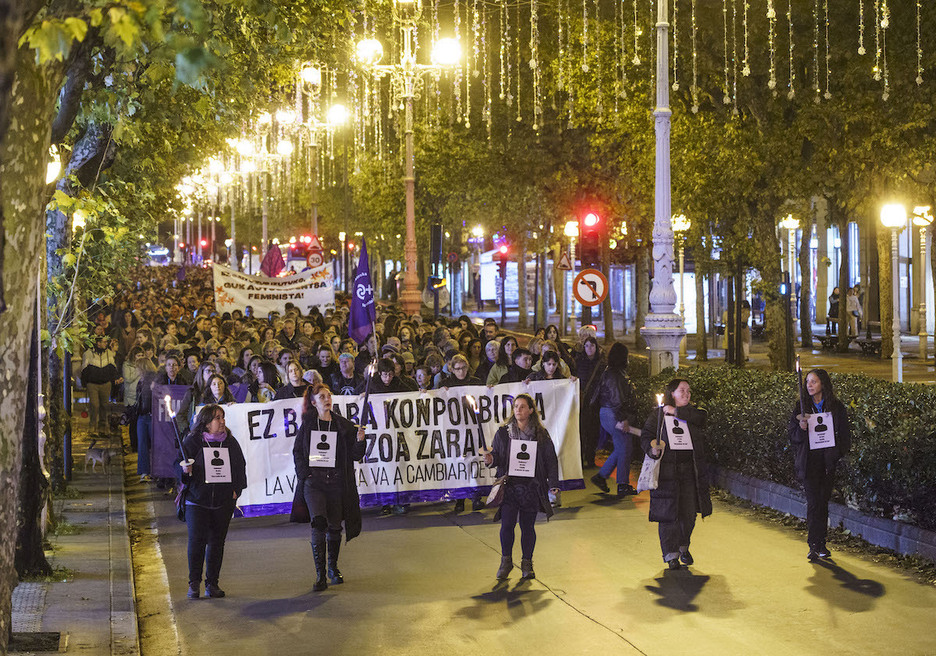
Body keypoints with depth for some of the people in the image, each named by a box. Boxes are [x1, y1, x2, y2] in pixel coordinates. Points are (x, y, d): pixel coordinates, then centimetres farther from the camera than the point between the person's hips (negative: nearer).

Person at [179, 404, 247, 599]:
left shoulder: (230, 442, 9)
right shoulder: (192, 441, -1)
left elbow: (240, 466, 14)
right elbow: (181, 466, 3)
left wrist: (236, 490, 4)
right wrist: (186, 471, -20)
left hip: (223, 501, 3)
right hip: (197, 500, -3)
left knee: (216, 542, 5)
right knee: (196, 539, -10)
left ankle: (212, 583, 13)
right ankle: (194, 583, 0)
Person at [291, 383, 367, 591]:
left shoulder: (343, 426, 5)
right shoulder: (307, 425, 5)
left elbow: (356, 456, 5)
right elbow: (297, 452, 10)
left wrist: (360, 441, -14)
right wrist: (305, 474, -3)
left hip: (336, 482, 2)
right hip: (314, 482, -2)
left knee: (334, 527, 9)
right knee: (318, 523, -18)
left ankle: (333, 568, 30)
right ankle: (320, 575, -13)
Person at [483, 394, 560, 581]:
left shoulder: (541, 434, 3)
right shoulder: (503, 433, 5)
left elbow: (551, 460, 6)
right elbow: (497, 456, 10)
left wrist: (553, 485, -1)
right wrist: (491, 460, -14)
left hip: (531, 487, 0)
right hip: (509, 486, 0)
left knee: (528, 526, 3)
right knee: (507, 524, -6)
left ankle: (527, 563, 19)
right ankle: (506, 561, 13)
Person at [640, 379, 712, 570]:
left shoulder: (692, 413, 11)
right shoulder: (658, 415, 3)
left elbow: (701, 418, -10)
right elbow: (646, 437, 1)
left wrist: (677, 411, -13)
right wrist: (652, 449, -19)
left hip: (690, 471, 3)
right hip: (667, 472, -3)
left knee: (689, 513, 6)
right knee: (668, 513, -5)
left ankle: (683, 547, 28)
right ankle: (671, 554, 6)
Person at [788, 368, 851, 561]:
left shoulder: (837, 407, 3)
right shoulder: (801, 407, 4)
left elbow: (844, 435, 6)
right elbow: (792, 435, 5)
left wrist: (841, 457, -6)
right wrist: (801, 428, -16)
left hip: (829, 462, 1)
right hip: (809, 461, -1)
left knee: (823, 501, 6)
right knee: (813, 502, -8)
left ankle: (820, 543, 16)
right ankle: (814, 545, -7)